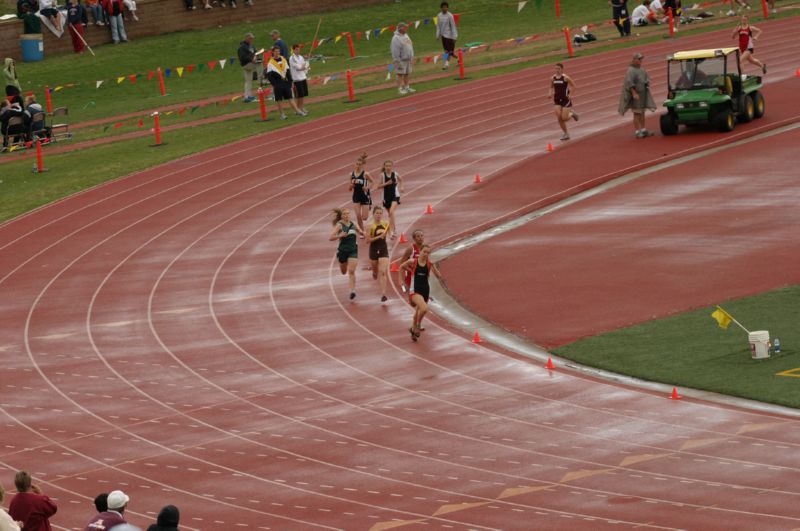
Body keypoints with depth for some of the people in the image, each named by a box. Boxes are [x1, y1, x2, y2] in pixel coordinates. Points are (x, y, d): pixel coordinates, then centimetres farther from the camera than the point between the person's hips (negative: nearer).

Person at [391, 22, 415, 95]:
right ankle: (400, 88, 0)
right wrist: (397, 61, -20)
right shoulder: (396, 38, -17)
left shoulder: (406, 36, 10)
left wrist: (412, 57, 17)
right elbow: (395, 51, -19)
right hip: (401, 60, -8)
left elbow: (410, 46, 19)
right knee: (400, 74, -4)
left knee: (407, 74, 15)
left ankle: (407, 87, 25)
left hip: (408, 59, 8)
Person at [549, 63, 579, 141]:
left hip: (565, 99, -4)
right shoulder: (553, 78, 1)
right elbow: (551, 87, 15)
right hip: (557, 100, 4)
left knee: (564, 118, -8)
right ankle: (566, 133, 13)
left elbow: (573, 85, -3)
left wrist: (570, 94, -13)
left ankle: (572, 114, 27)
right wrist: (550, 93, -5)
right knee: (559, 118, -4)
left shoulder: (565, 77, -12)